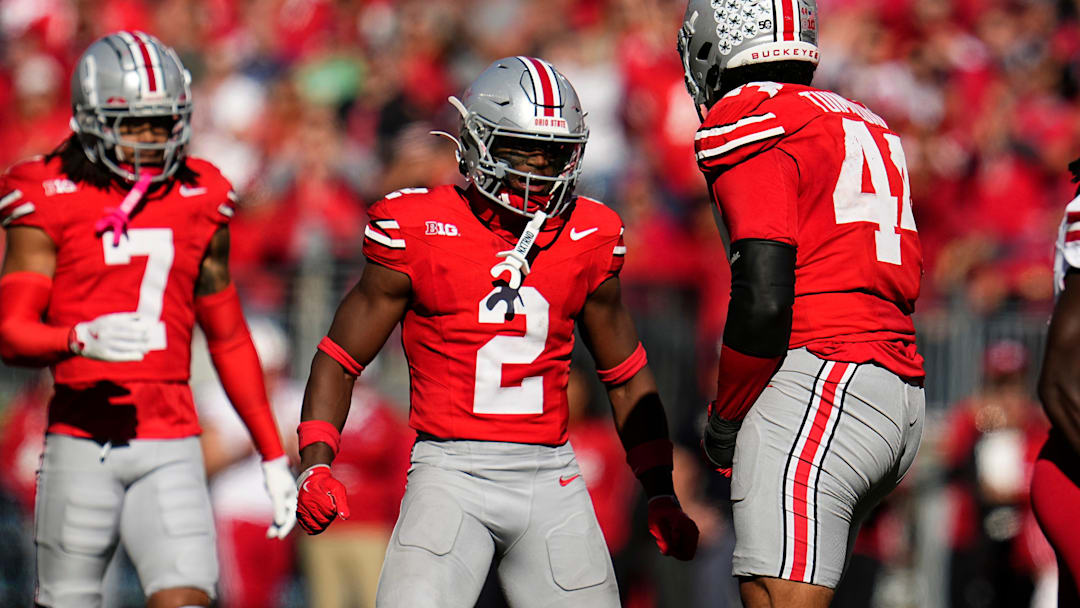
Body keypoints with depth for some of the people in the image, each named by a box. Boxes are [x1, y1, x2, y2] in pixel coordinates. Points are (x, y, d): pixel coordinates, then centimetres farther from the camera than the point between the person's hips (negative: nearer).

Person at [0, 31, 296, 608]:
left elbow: (229, 338, 18)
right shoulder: (52, 202, -3)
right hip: (82, 439, -2)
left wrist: (274, 457, 18)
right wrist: (82, 338, -31)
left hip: (171, 444, 3)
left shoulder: (199, 202, 10)